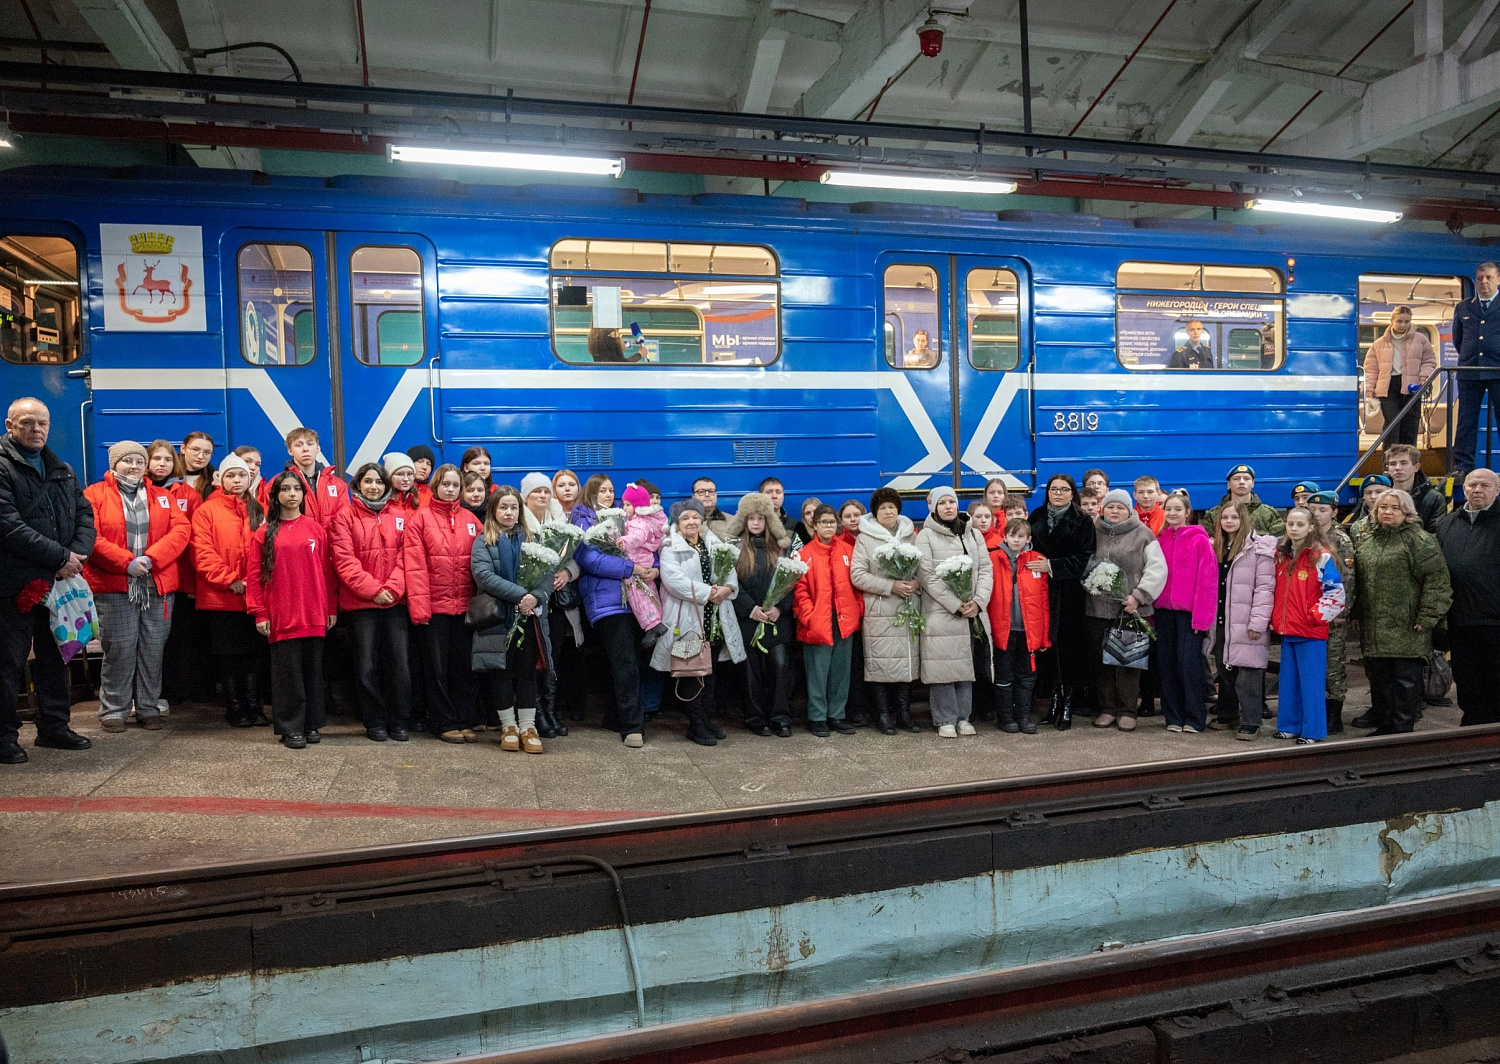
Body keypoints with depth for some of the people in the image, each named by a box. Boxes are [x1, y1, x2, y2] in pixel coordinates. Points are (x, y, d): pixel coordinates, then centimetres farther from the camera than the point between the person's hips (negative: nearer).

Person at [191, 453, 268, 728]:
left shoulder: (259, 511, 11)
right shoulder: (207, 511, 1)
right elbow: (202, 553, -6)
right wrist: (230, 581, -13)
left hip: (255, 596, 2)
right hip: (220, 598, -2)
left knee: (253, 653, 6)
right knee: (228, 654, 4)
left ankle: (254, 707, 13)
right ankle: (235, 708, 13)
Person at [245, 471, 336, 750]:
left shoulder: (315, 528, 6)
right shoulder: (264, 533, 3)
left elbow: (327, 570, 7)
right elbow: (254, 575, 1)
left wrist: (332, 608, 4)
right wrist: (260, 613, -5)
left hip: (314, 616, 2)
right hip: (282, 616, -1)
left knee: (313, 669, 8)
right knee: (287, 671, 2)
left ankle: (311, 724, 18)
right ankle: (290, 728, 9)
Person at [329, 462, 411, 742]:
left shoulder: (399, 517, 9)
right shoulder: (345, 516, 2)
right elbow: (344, 560, -6)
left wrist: (392, 588, -10)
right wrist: (373, 590, -12)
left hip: (395, 602, 2)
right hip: (359, 603, -2)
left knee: (399, 662, 1)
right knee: (367, 665, 4)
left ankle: (399, 722, 12)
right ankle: (375, 723, 16)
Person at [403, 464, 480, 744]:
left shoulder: (471, 520, 9)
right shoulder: (420, 519, -2)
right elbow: (414, 566, -8)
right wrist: (418, 605, -15)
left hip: (464, 606, 3)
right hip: (433, 606, -3)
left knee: (463, 665, 9)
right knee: (437, 667, 5)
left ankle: (465, 721, 18)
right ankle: (445, 723, 14)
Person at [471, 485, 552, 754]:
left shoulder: (531, 540, 12)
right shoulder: (483, 542, 3)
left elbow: (547, 573, 1)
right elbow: (484, 575, -14)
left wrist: (536, 596, -19)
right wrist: (520, 594, -21)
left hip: (529, 617, 2)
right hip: (497, 618, -2)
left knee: (527, 672, 5)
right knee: (501, 672, 2)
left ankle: (528, 727, 12)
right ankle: (509, 727, 14)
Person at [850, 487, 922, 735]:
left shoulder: (911, 536, 13)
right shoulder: (865, 538, 1)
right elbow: (857, 575, -7)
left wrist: (916, 583, -9)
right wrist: (891, 586, -14)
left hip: (908, 611, 3)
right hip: (879, 613, -3)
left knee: (907, 661, 6)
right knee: (880, 664, -2)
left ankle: (904, 712, 18)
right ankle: (882, 715, 9)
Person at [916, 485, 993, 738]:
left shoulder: (973, 534, 14)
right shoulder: (926, 536, 0)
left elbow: (986, 569, 8)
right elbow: (928, 576, -8)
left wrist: (978, 601, -8)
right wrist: (957, 605, -13)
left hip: (973, 613, 4)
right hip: (941, 613, -4)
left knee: (967, 664, 7)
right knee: (943, 666, -3)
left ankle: (963, 717, 17)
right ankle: (946, 720, 7)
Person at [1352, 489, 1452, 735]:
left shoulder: (1419, 540, -7)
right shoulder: (1365, 542, 14)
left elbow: (1437, 580, -12)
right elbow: (1358, 581, 20)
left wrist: (1427, 617, -15)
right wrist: (1357, 614, 16)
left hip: (1406, 628, -7)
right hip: (1373, 628, 7)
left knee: (1405, 680, -1)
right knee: (1378, 677, 13)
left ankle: (1403, 728, 8)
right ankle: (1384, 724, 25)